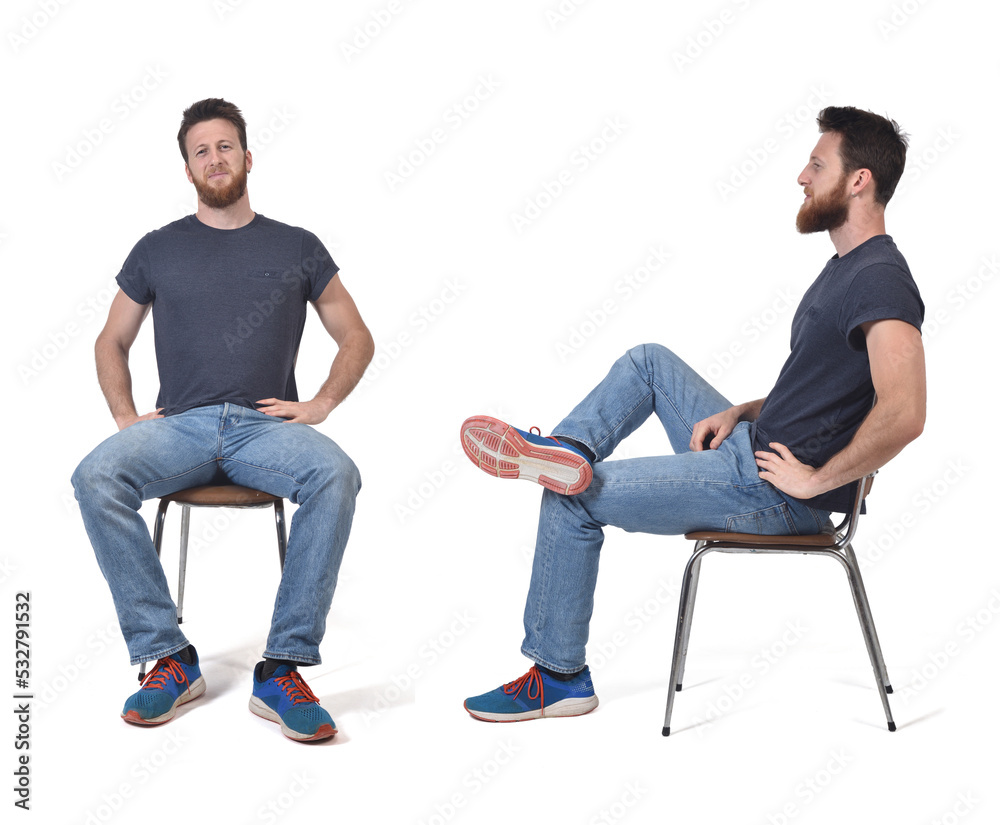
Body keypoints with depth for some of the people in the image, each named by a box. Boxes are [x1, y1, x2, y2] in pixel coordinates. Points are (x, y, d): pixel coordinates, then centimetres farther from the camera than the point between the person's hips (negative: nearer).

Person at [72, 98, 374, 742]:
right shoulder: (158, 250, 17)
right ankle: (168, 658, -20)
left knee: (336, 475, -34)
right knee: (95, 477, -30)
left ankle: (283, 669, -28)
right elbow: (111, 343, 24)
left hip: (267, 425, -1)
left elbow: (358, 339, 18)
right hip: (178, 424, 1)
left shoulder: (297, 248, 15)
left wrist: (320, 405, 1)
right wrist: (125, 415, 6)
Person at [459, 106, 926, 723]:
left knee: (576, 499, -2)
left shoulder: (880, 280, -20)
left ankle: (559, 676, 12)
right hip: (752, 448, 10)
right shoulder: (847, 266, 13)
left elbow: (903, 414, -34)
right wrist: (738, 413, 7)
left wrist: (817, 479, -23)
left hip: (776, 493, -10)